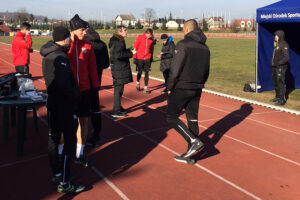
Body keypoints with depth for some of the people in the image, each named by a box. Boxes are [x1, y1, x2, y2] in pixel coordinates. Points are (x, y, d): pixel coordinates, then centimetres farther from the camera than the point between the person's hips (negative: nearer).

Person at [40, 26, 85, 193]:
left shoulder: (47, 56, 10)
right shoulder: (60, 57, -20)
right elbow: (63, 83, -29)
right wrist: (76, 95, -14)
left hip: (53, 102, 10)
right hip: (65, 105, -10)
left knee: (54, 138, 15)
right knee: (70, 141, -4)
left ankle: (57, 174, 30)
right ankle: (64, 183, 1)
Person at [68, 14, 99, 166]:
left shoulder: (87, 47, 4)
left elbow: (92, 67, 9)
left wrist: (95, 85, 9)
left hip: (84, 89, 4)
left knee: (84, 120, 8)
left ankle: (79, 154, 22)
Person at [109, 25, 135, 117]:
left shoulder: (117, 41, 14)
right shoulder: (118, 42, -18)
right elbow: (118, 55, -27)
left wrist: (128, 51, 9)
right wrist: (130, 53, -20)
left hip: (119, 68, 10)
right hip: (119, 69, -10)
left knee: (118, 89, 19)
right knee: (118, 90, -4)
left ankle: (118, 107, 31)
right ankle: (116, 111, 2)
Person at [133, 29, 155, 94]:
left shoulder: (151, 39, 1)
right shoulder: (140, 37, -7)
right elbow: (135, 47, -5)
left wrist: (151, 57, 12)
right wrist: (135, 57, -7)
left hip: (147, 59, 2)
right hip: (139, 58, -2)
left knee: (147, 73, 1)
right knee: (139, 72, 8)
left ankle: (146, 87, 9)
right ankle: (138, 83, 35)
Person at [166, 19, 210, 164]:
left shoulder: (183, 45, -12)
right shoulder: (205, 47, 12)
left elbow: (175, 69, -15)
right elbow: (206, 72, 15)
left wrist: (170, 88, -6)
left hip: (182, 88, -7)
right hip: (197, 90, 7)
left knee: (172, 117, 2)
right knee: (192, 119, 10)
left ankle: (194, 141, -11)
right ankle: (190, 155, 16)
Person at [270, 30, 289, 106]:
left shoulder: (284, 45, -14)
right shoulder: (277, 44, 14)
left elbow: (287, 57, -21)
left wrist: (279, 63, -21)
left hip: (281, 67, -10)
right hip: (275, 67, 10)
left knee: (281, 83, -8)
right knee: (275, 82, 17)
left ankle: (282, 100, -3)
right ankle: (278, 97, 30)